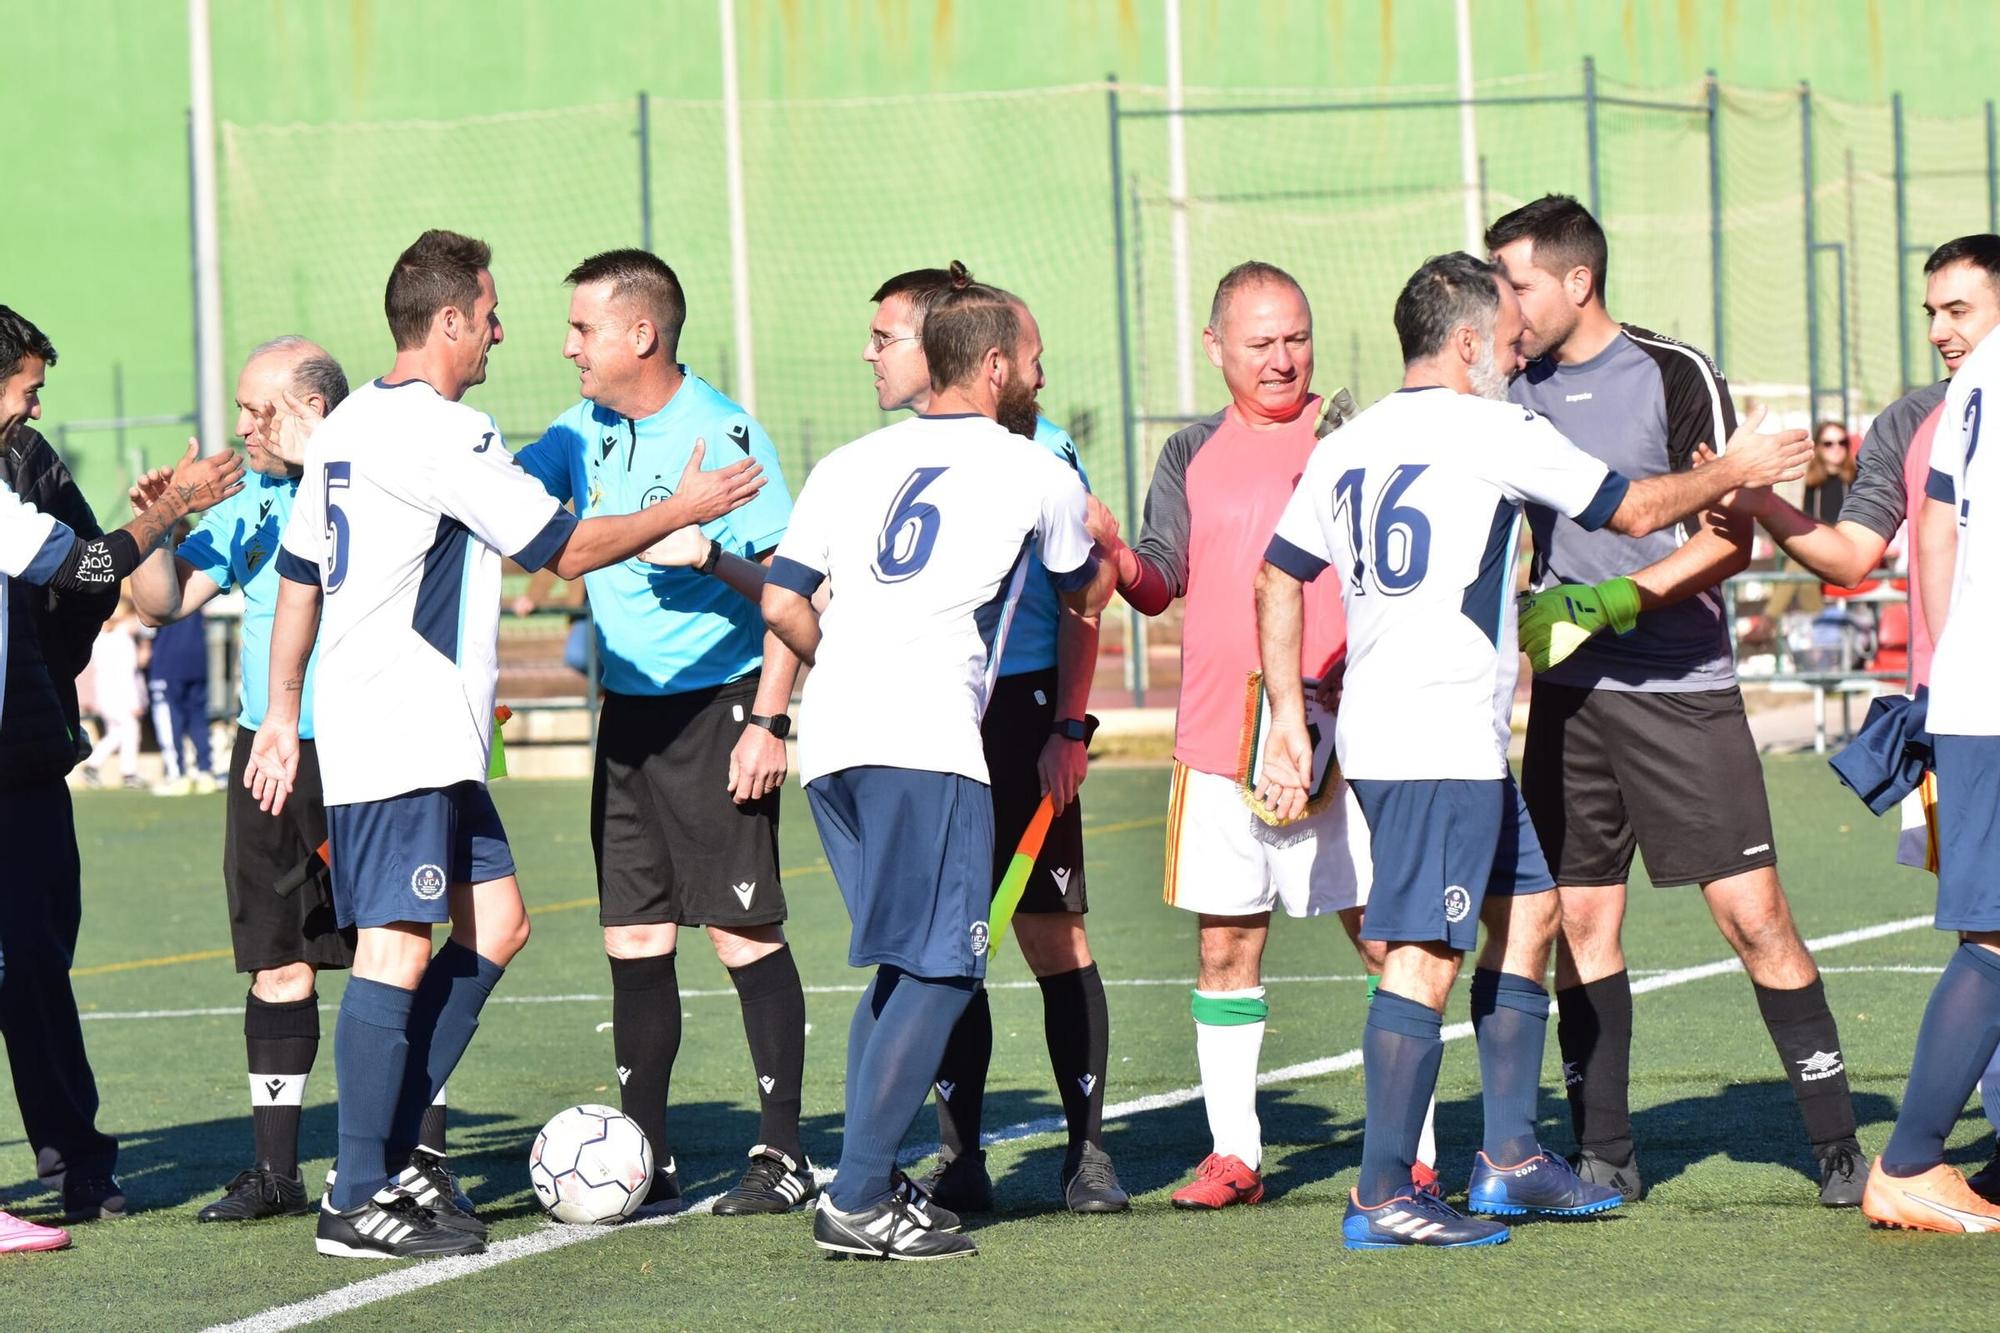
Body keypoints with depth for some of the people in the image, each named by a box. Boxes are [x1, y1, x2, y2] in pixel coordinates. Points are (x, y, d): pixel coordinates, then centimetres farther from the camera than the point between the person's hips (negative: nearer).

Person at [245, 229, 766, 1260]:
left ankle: (386, 1148, 12)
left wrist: (282, 716, 25)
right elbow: (566, 549, -12)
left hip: (429, 741, 10)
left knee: (495, 922, 12)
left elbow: (297, 576, 20)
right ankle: (357, 1202, -10)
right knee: (399, 945, -10)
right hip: (402, 733, -10)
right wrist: (684, 511, 2)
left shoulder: (346, 425, 15)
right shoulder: (441, 433, -15)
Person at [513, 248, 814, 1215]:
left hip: (715, 710, -7)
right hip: (626, 714, 7)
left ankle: (783, 1153, 2)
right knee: (634, 936, 7)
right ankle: (643, 1155, 13)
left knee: (743, 932, -5)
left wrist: (769, 720, -18)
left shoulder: (723, 436, -12)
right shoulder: (586, 434, 9)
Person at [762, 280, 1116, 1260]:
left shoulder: (850, 465, 20)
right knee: (942, 970, -6)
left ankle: (871, 1178, 10)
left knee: (906, 962, 16)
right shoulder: (1036, 474, 10)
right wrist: (1106, 547, 50)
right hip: (926, 739, -6)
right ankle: (856, 1198, -13)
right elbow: (1089, 596, 28)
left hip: (829, 739, 6)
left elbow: (783, 602, 15)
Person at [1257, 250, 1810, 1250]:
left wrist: (1291, 720, 17)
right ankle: (1383, 1196, -12)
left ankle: (1510, 1159, 21)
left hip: (1375, 728, 9)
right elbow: (1635, 511, 1)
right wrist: (1734, 473, 17)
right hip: (1444, 739, -9)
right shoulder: (1496, 433, -7)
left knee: (1528, 906, 18)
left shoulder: (1346, 446, 13)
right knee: (1426, 955, -9)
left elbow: (1278, 578, 14)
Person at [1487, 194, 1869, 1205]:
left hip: (1681, 693, -5)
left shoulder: (1675, 377, -6)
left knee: (1752, 914, -8)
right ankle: (1603, 1155, 10)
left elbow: (1730, 540, -9)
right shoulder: (1519, 396, 10)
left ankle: (1838, 1144, -1)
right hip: (1566, 694, 5)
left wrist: (1615, 599, -18)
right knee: (1580, 920, 3)